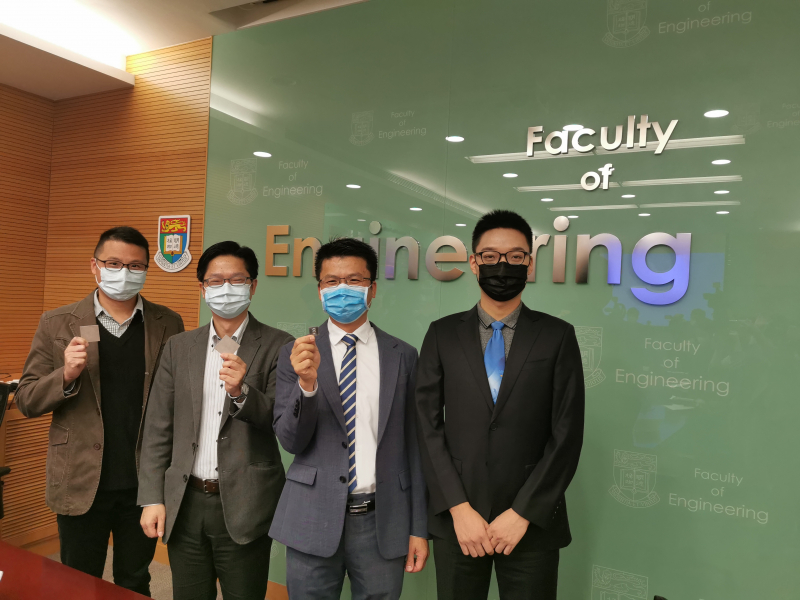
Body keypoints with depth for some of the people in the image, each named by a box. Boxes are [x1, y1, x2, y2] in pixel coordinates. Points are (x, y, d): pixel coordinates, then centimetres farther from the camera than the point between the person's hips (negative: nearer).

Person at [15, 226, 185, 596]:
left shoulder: (168, 325, -1)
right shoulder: (57, 324, -1)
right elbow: (26, 400, 0)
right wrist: (66, 375, -20)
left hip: (144, 484, 1)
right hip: (81, 484, 0)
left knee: (135, 585, 19)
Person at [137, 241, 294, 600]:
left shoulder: (277, 346, -4)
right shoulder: (179, 347, 7)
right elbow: (158, 428, 7)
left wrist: (241, 392, -28)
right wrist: (152, 498, 2)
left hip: (243, 506, -3)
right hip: (185, 504, 3)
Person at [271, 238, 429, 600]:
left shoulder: (402, 356, 1)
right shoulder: (295, 354, 0)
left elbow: (413, 445, 3)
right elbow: (290, 441, -4)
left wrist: (419, 528, 3)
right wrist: (307, 383, -21)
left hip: (382, 520, 1)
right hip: (313, 519, 0)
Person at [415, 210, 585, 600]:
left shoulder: (557, 336, -1)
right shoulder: (442, 335, 2)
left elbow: (567, 434, -4)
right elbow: (428, 426, -1)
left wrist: (523, 513, -9)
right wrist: (458, 508, -8)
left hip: (531, 523, -1)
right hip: (456, 520, 1)